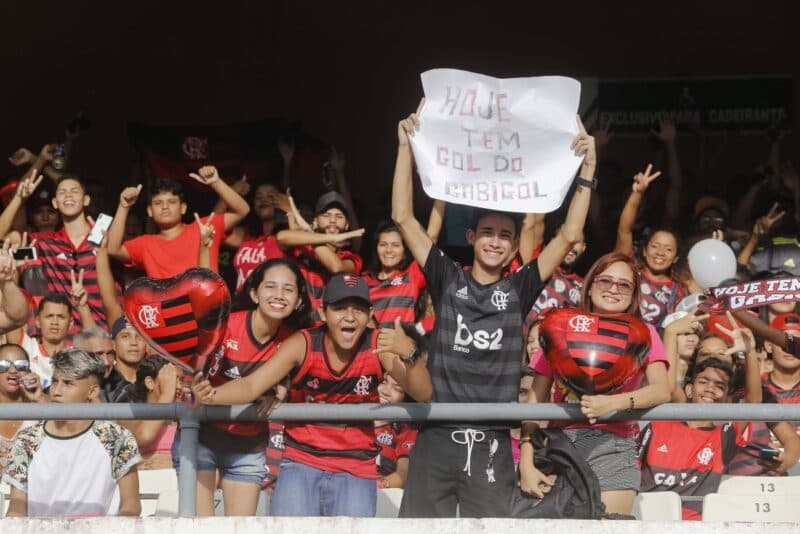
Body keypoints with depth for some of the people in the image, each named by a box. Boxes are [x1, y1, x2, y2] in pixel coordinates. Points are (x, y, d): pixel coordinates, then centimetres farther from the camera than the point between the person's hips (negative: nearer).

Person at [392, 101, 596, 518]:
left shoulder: (518, 290, 8)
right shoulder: (447, 280, 7)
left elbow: (570, 235, 2)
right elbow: (403, 217, 3)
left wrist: (587, 169, -3)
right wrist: (406, 146, -2)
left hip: (492, 443, 0)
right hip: (437, 436, 0)